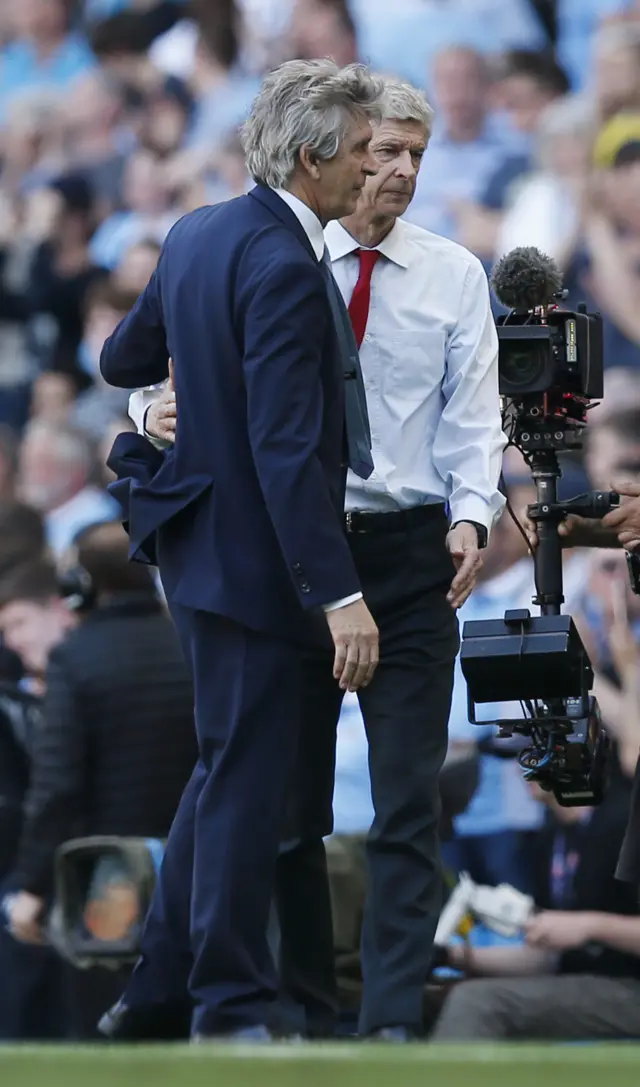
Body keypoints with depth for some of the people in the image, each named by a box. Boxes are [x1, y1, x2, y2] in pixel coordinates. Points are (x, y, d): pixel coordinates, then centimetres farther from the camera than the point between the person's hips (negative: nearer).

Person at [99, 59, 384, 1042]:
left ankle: (157, 986, 25)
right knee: (249, 782, -2)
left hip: (201, 544, 10)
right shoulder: (283, 268, -22)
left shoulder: (198, 234, 6)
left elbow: (124, 359, 19)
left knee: (227, 769, 19)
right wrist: (339, 594, -26)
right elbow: (288, 450, -26)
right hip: (253, 557, -10)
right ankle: (234, 1009, 5)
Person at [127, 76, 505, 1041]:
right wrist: (157, 408, -22)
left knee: (408, 805, -7)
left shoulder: (454, 275, 6)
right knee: (290, 802, 5)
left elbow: (474, 416, 3)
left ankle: (394, 1019, -9)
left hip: (410, 551, 0)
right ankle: (302, 1013, 13)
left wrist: (471, 515, -13)